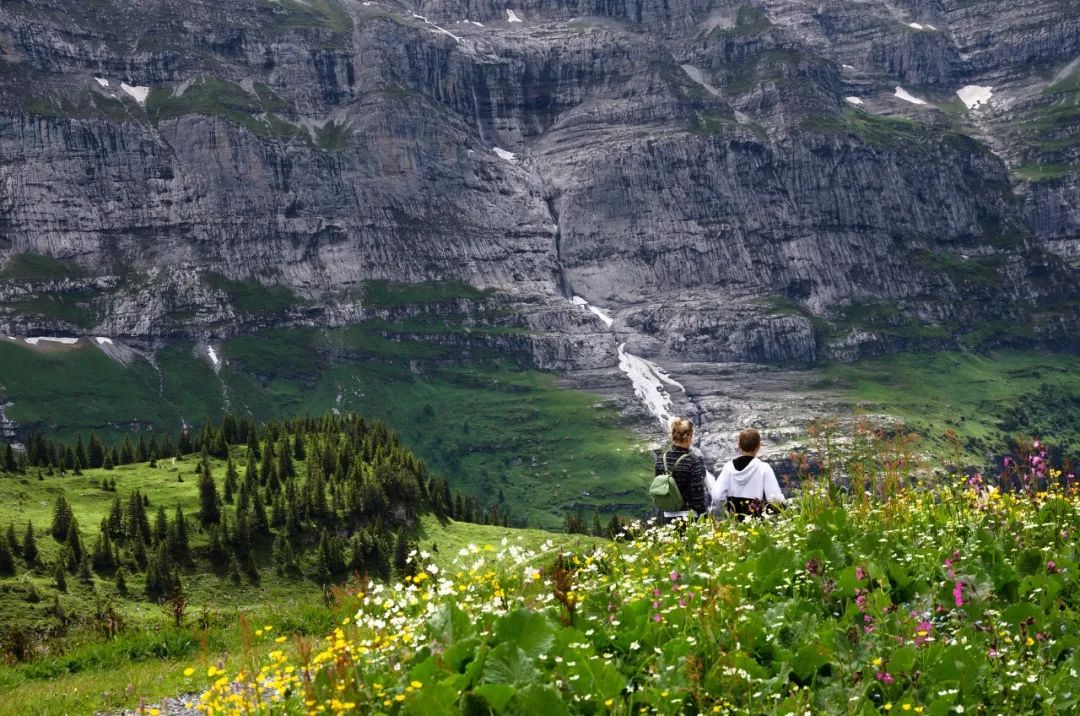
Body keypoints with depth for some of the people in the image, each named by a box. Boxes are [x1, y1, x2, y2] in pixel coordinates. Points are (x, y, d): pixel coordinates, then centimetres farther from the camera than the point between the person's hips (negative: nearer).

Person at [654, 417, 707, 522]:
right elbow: (698, 492, -13)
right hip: (690, 516, -5)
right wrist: (703, 516, -4)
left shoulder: (661, 458, 2)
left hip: (669, 515, 5)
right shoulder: (694, 460, -14)